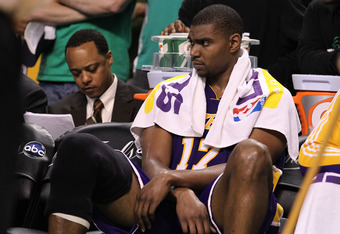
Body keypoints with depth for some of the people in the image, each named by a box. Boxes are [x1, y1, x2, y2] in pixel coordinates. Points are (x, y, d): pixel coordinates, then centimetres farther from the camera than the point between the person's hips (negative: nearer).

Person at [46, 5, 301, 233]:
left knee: (251, 152, -36)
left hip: (222, 211, -3)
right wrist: (183, 194, -16)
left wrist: (171, 177, -13)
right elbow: (153, 161, 8)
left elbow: (247, 167, -5)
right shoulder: (170, 92, 20)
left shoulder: (272, 96, 8)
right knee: (79, 147, -17)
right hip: (164, 207, 3)